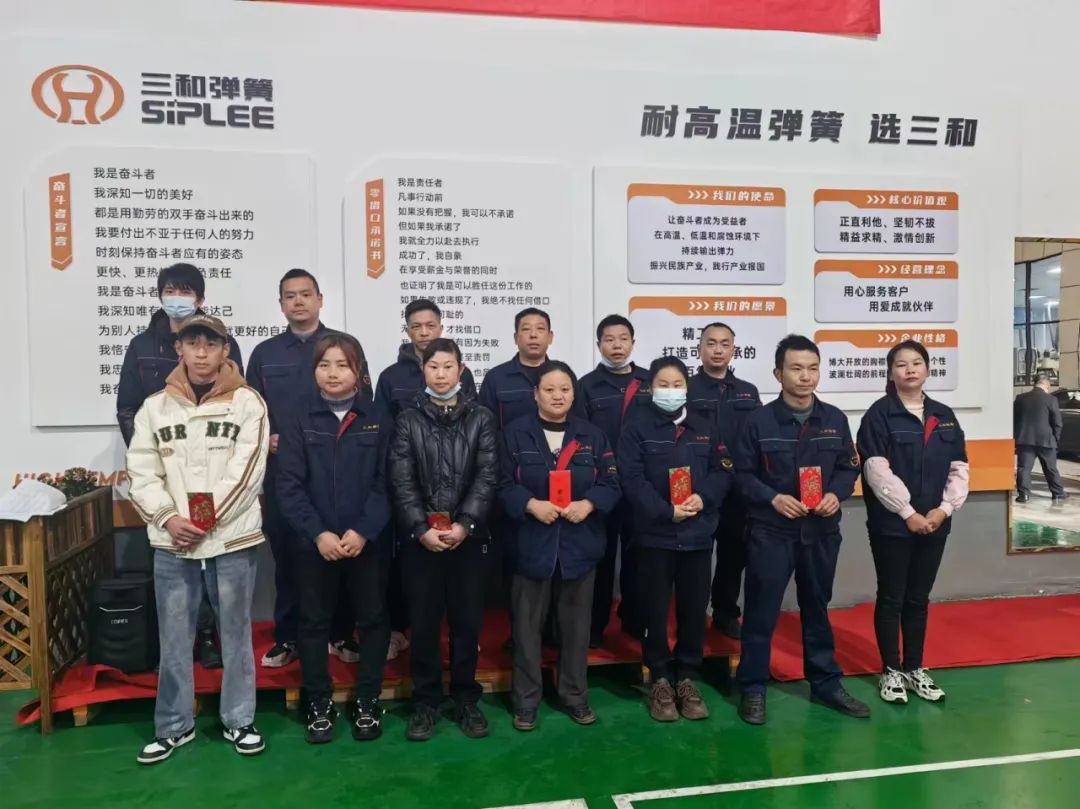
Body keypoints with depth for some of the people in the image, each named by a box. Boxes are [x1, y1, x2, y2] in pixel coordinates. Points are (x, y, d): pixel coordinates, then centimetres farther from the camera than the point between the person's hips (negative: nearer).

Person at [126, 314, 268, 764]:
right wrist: (169, 518, -11)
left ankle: (239, 721, 25)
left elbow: (247, 471, -9)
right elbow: (141, 473, 3)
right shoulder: (155, 406, 7)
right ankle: (174, 726, 27)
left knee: (236, 632, 9)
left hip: (232, 540, -2)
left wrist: (207, 519, -14)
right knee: (174, 637, 11)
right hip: (172, 543, 2)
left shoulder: (247, 402, -2)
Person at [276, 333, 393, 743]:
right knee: (314, 622, 10)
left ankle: (368, 702, 24)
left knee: (373, 619, 8)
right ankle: (320, 704, 26)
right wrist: (318, 533, -15)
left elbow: (386, 483, -3)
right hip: (314, 543, 0)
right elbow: (289, 486, -4)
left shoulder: (377, 420, 2)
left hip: (368, 541, 0)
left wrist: (363, 531, -15)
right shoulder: (299, 422, 2)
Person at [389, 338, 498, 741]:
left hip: (468, 537, 0)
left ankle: (466, 699, 24)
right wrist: (421, 529, -13)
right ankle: (425, 701, 22)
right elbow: (401, 482, -3)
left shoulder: (481, 418, 4)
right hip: (420, 537, 0)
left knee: (467, 619, 8)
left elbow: (487, 477, -3)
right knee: (423, 621, 6)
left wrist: (464, 525, -13)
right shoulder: (408, 420, 4)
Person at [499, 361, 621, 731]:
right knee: (527, 625, 7)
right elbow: (503, 485, -5)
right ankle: (526, 699, 22)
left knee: (576, 624, 13)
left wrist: (589, 504, -15)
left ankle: (575, 695, 29)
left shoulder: (593, 435, 6)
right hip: (531, 543, -2)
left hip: (579, 545, 2)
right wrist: (530, 504, -20)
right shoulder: (516, 433, -2)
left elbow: (611, 484, 3)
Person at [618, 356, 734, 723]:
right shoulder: (637, 429, -2)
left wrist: (702, 498, -13)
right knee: (655, 610, 4)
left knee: (694, 609, 9)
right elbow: (632, 480, -10)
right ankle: (660, 680, 19)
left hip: (698, 534, 3)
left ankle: (687, 679, 24)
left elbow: (723, 471, 5)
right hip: (655, 534, -3)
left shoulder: (705, 428, 10)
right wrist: (666, 511, -19)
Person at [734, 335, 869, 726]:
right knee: (761, 610, 3)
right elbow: (743, 474, -5)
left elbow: (849, 467, 9)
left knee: (817, 607, 18)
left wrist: (837, 494, -9)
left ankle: (826, 682, 32)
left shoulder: (835, 419, 2)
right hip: (771, 530, -3)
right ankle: (753, 688, 16)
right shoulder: (760, 420, -7)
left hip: (822, 530, 4)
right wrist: (773, 498, -18)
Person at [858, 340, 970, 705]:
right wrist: (908, 513, -16)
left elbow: (959, 468, 7)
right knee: (891, 598, 6)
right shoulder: (879, 415, -7)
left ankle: (915, 668, 28)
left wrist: (946, 508, -6)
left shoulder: (944, 416, 9)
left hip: (934, 524, 5)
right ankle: (891, 671, 19)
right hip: (891, 524, -5)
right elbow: (877, 471, -15)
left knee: (919, 599, 15)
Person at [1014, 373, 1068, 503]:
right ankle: (1058, 494, 18)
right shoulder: (1051, 399, -7)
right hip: (1045, 440, -1)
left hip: (1024, 439, 1)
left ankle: (1024, 494, -4)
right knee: (1051, 469, 10)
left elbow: (1013, 419, 7)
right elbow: (1058, 423, -6)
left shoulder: (1020, 398, 3)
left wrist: (1016, 436, 14)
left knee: (1024, 468, 1)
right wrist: (1055, 438, 7)